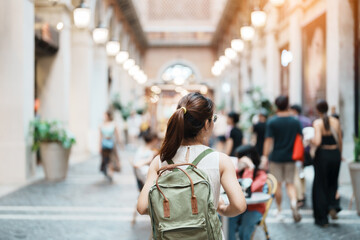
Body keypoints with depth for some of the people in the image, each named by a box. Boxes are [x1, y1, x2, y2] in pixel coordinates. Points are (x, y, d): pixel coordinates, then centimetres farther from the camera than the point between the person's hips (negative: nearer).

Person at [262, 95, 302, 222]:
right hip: (290, 158, 2)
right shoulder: (295, 122, 1)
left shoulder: (272, 122, -7)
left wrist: (265, 157, -6)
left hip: (276, 158, -2)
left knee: (278, 184, 7)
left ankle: (279, 210, 14)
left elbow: (268, 140, -10)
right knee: (290, 183, 10)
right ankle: (293, 202, -17)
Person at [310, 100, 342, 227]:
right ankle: (333, 207, 3)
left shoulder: (317, 123, -11)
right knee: (332, 183, 24)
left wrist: (309, 139, -2)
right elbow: (340, 141, 9)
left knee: (320, 185, 7)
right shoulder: (336, 121, 3)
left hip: (323, 154, -4)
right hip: (335, 153, 4)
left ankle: (322, 218, 10)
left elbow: (318, 142, -22)